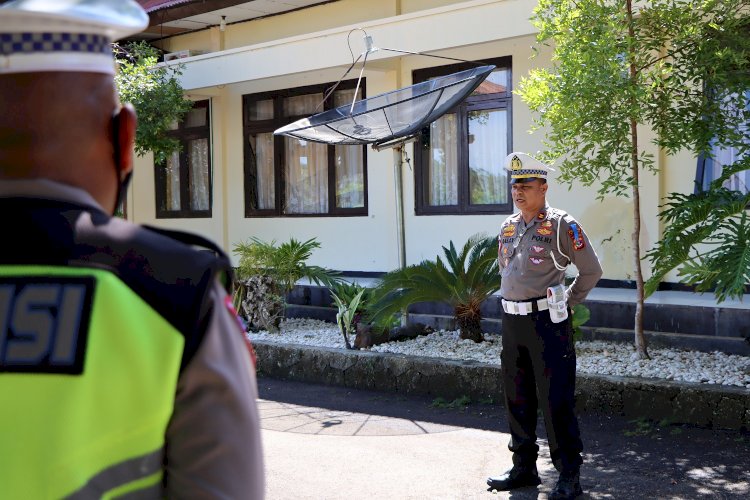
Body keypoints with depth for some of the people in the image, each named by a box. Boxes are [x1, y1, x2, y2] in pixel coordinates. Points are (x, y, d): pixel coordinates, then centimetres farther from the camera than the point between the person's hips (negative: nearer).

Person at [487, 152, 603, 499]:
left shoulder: (561, 225, -8)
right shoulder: (508, 227, 11)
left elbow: (591, 270, -3)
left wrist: (566, 302, 2)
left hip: (547, 322, -7)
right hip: (512, 322, 7)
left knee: (555, 401, -4)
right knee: (517, 398, 13)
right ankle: (523, 468, 25)